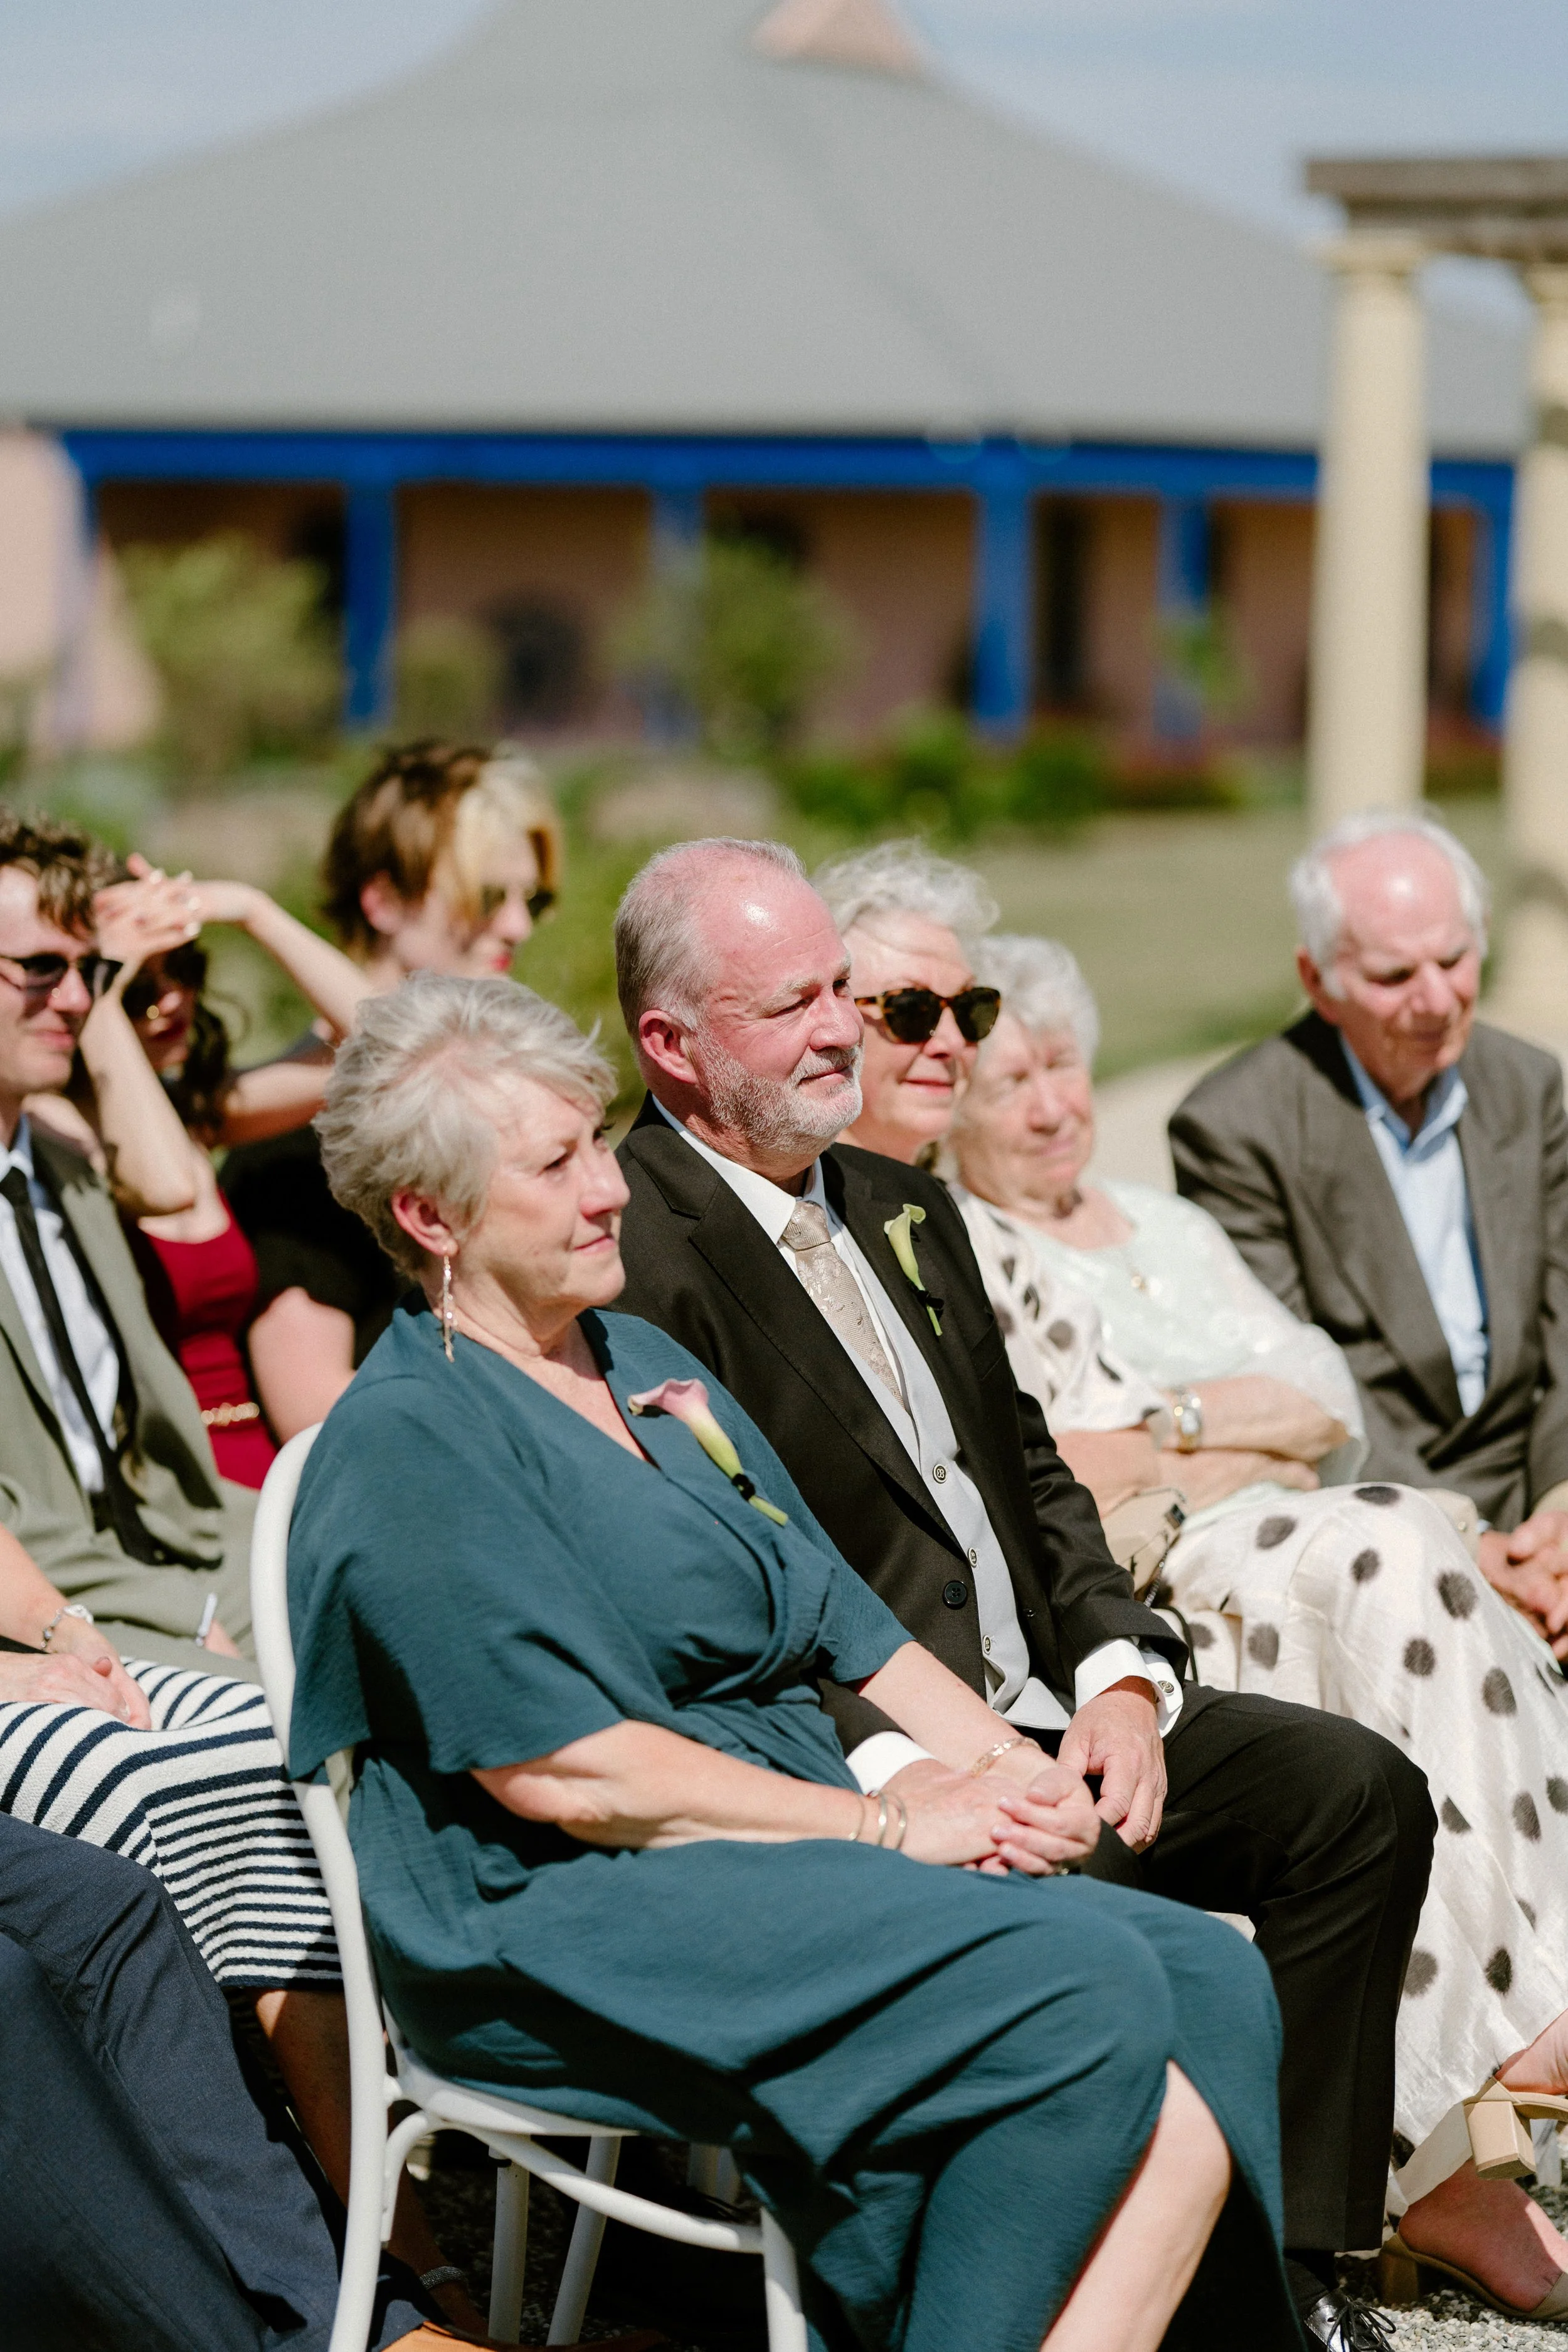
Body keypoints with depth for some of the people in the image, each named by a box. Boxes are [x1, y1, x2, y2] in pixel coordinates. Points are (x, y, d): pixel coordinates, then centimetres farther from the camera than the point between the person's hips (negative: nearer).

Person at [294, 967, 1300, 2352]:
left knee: (1211, 1984, -15)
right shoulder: (405, 1443, -8)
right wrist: (894, 1827, -13)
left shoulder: (644, 1361, 20)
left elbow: (840, 1623, 19)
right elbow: (561, 1773, -15)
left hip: (796, 1860, 8)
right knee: (1087, 1987, -27)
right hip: (567, 1925, -8)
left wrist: (1011, 1770, -1)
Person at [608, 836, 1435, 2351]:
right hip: (847, 1757, -9)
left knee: (1358, 1791, -6)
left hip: (1034, 1709, 9)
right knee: (1077, 1886, -33)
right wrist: (897, 1761, -27)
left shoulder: (901, 1208, 18)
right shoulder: (631, 1256, -12)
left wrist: (1122, 1672, 1)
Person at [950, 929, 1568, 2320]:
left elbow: (1328, 1406, 16)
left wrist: (1166, 1425, -1)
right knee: (1389, 1550, -31)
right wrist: (1232, 1442, 0)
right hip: (1122, 1591, -6)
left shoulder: (1170, 1229, 28)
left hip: (1303, 1553, 6)